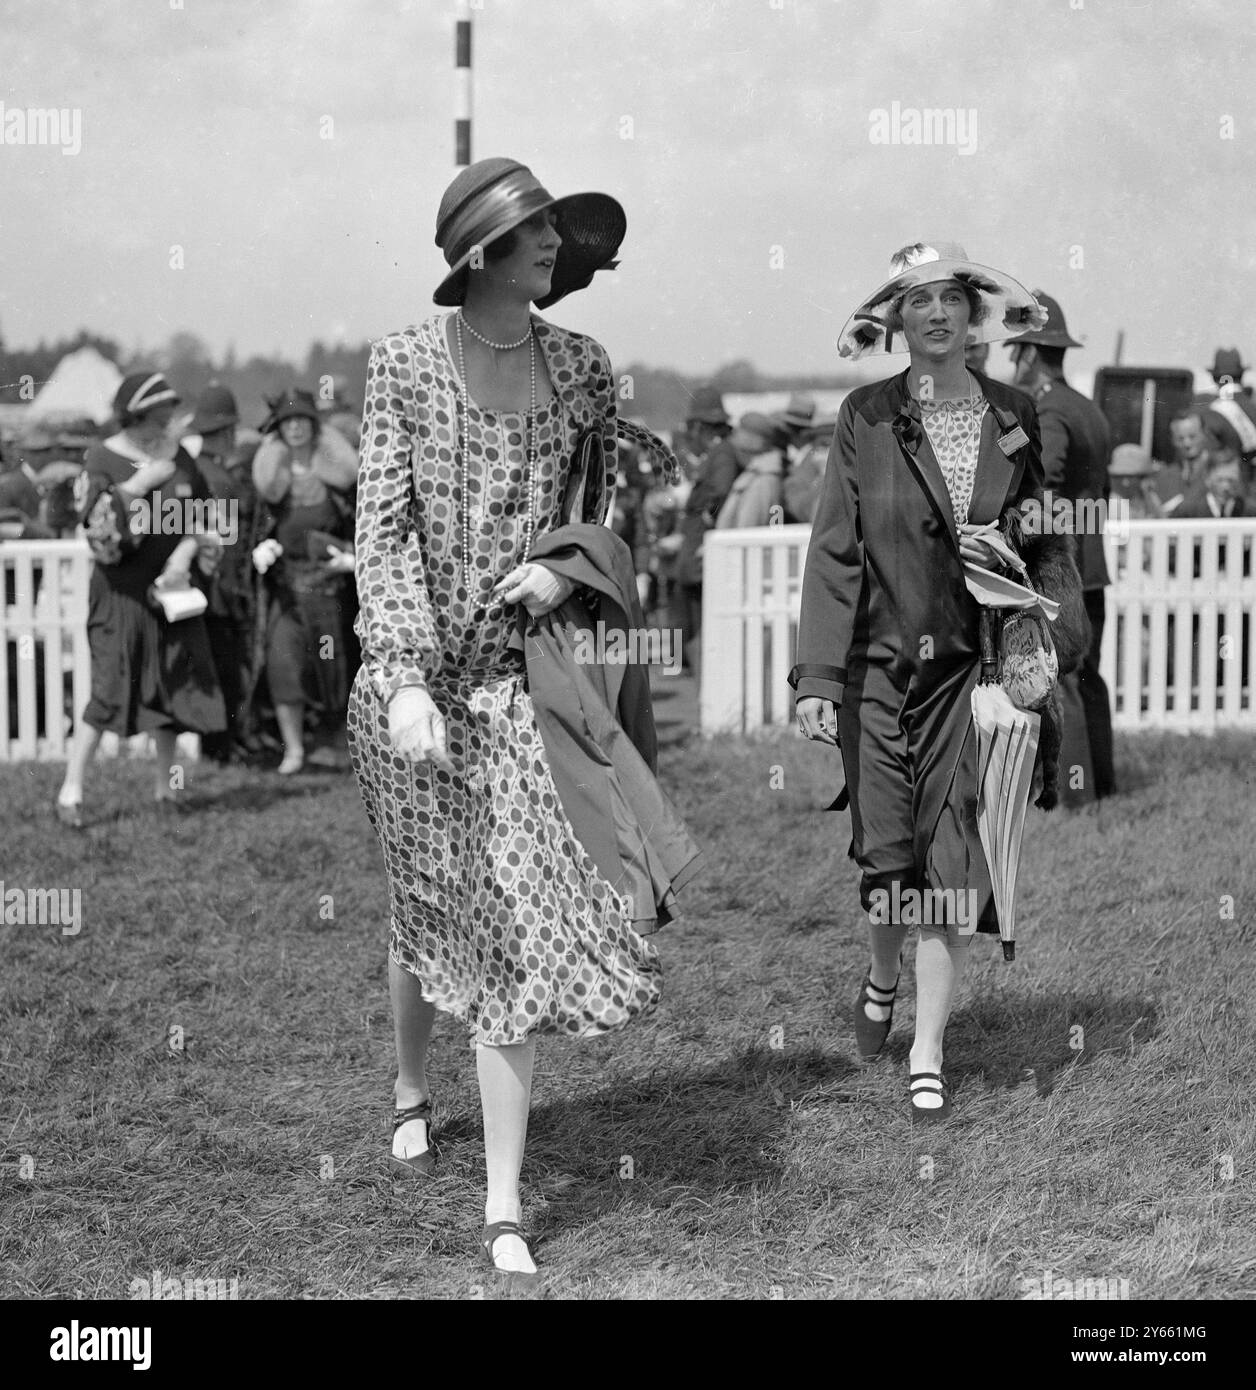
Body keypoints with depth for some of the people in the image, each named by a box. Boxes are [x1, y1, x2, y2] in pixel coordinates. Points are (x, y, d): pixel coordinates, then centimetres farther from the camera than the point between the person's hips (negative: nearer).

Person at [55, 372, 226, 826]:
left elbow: (204, 517, 9)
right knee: (110, 690, -11)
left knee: (177, 687, 8)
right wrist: (138, 484, -22)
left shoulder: (177, 455, 5)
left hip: (172, 586, 5)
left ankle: (164, 784, 23)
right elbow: (95, 523, -19)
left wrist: (185, 554, -7)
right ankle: (70, 790, -6)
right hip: (121, 589, -5)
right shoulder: (102, 458, -7)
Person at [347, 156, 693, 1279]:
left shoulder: (582, 366, 4)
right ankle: (412, 1088, 45)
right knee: (427, 908, 14)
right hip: (417, 675, -1)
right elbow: (384, 532, -7)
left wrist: (568, 563, -5)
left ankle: (504, 1207, -3)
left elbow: (608, 505, 17)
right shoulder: (405, 363, -4)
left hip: (520, 678, 1)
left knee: (514, 924, -7)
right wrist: (407, 683, -16)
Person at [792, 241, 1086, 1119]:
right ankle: (883, 977, 38)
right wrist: (817, 675, -12)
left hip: (975, 668, 1)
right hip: (881, 666, -1)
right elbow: (834, 550, -5)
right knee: (887, 857, 7)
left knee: (954, 865, -4)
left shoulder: (1015, 417, 4)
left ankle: (929, 1056, 5)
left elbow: (1049, 543, 8)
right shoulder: (868, 418, -2)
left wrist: (1061, 649, -3)